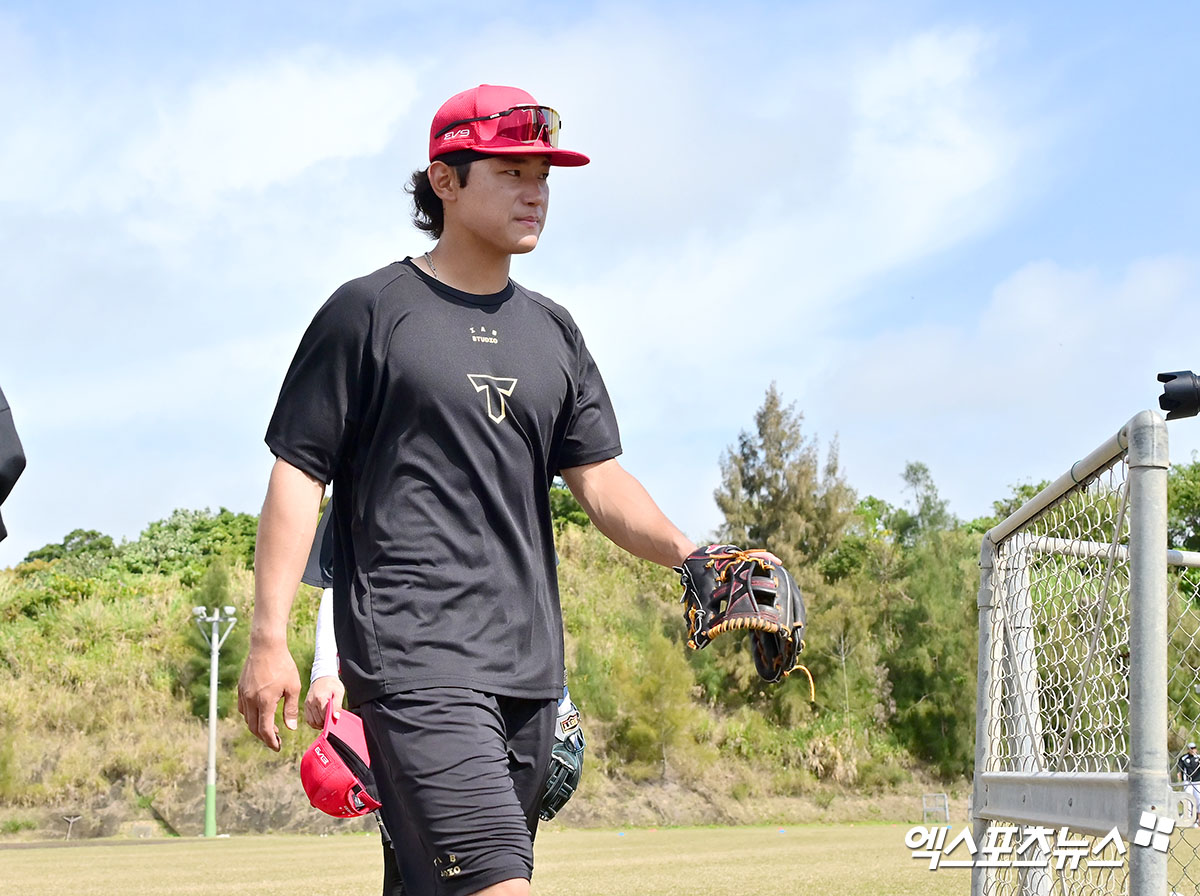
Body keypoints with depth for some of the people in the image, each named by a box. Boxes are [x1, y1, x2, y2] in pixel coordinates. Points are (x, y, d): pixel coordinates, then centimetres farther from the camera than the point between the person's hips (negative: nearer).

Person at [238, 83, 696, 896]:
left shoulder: (552, 331, 17)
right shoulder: (370, 311, 0)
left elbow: (600, 477, 12)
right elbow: (300, 472, -1)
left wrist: (687, 555, -7)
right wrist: (270, 637, -8)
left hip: (530, 666, 6)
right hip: (414, 655, -6)